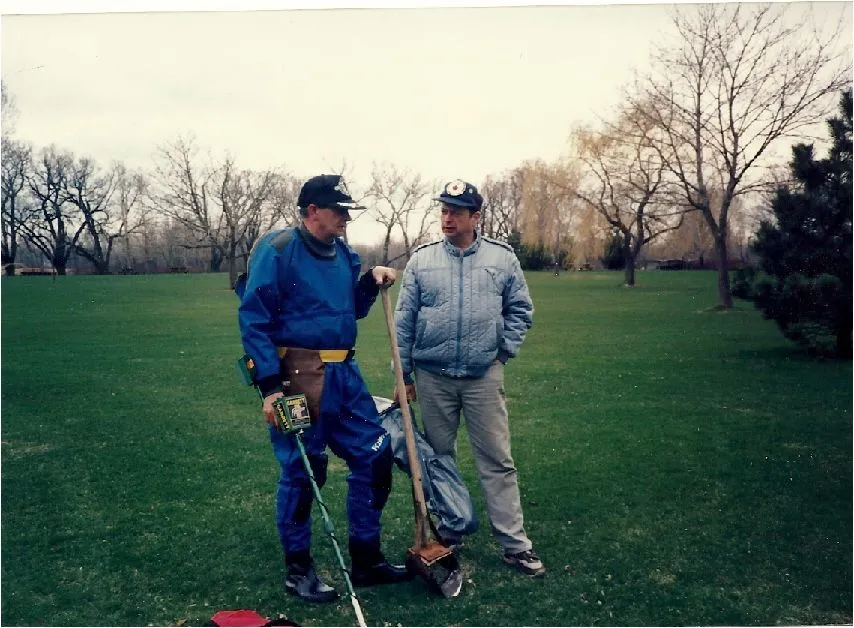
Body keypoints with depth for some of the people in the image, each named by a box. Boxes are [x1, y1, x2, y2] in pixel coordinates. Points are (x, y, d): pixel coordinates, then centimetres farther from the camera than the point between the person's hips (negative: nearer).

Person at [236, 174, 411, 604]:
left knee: (374, 456, 8)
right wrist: (269, 386, -18)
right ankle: (298, 570, 21)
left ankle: (366, 560, 23)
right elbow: (253, 319, -13)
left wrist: (371, 282, 2)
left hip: (343, 374, 8)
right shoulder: (277, 249, -11)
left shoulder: (343, 254, 12)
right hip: (297, 376, -7)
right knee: (300, 471, 2)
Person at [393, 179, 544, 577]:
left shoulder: (502, 258, 1)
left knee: (497, 460, 1)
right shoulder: (422, 260, 2)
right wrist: (403, 374, 4)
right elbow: (404, 321, 5)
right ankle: (445, 534, 27)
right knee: (438, 458, 12)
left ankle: (514, 543, 8)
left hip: (484, 376, -1)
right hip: (432, 377, 1)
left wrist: (504, 350, -1)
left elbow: (520, 310, 9)